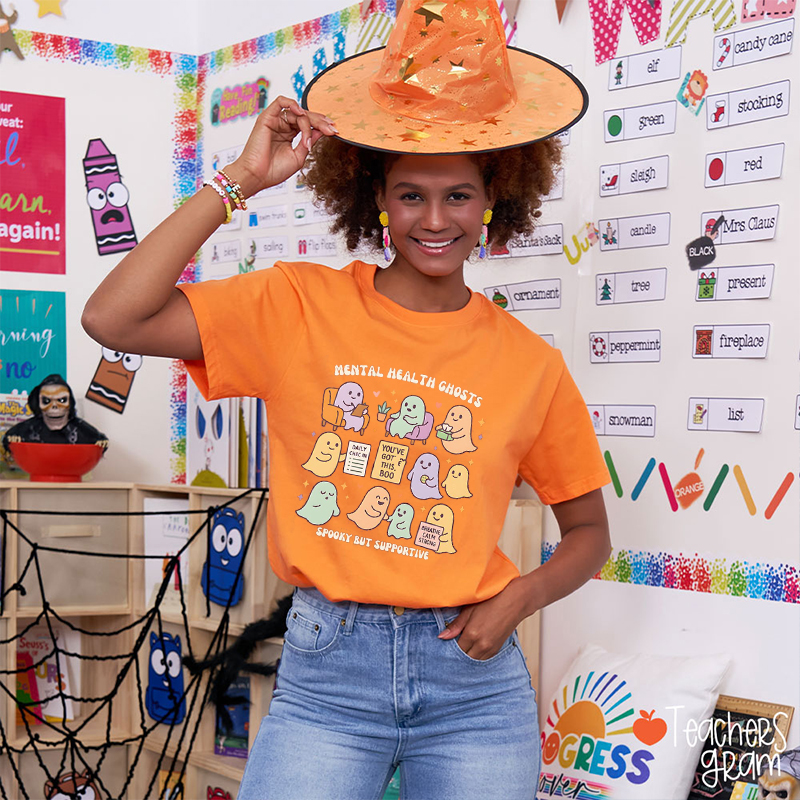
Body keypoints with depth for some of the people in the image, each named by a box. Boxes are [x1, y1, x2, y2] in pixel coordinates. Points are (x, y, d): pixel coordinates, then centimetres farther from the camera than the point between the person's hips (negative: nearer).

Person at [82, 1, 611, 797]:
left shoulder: (529, 364, 1)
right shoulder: (300, 308, -1)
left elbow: (588, 532, 13)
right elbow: (114, 319, -13)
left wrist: (516, 600, -7)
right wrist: (241, 180, -11)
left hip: (471, 680, 1)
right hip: (325, 671, -1)